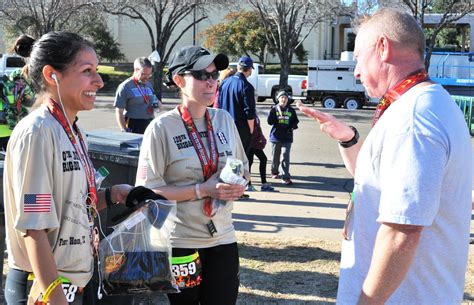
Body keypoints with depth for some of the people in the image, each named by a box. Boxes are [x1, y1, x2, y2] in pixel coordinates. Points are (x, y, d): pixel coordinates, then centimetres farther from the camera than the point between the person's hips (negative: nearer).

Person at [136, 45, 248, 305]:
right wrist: (202, 190, -21)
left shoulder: (224, 120, 4)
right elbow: (148, 190, -14)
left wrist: (237, 186, -7)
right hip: (181, 243, -4)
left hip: (223, 239, 4)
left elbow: (242, 168, 16)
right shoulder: (162, 127, -12)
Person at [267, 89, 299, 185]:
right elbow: (269, 121, -6)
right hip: (276, 136, 0)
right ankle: (275, 172, 36)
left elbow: (295, 121, 12)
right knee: (275, 155, 12)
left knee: (286, 155, -9)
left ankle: (286, 177, -11)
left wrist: (293, 126, -8)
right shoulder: (274, 109, 1)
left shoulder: (291, 110, 6)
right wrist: (278, 118, -20)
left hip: (287, 137, 0)